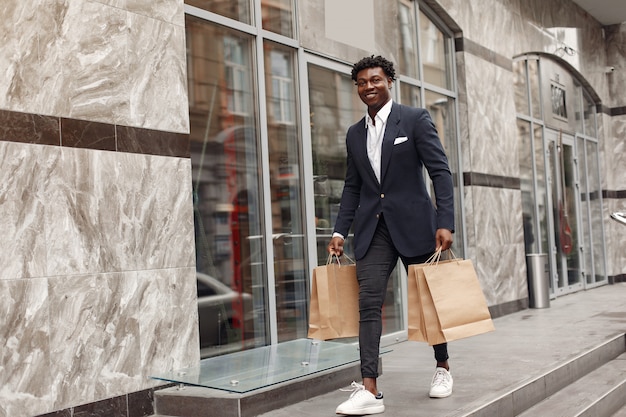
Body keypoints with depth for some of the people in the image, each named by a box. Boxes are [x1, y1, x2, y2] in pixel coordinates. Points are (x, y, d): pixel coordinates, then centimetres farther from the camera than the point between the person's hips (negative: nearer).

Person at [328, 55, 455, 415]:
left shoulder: (415, 119, -2)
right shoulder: (355, 134, 13)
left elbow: (441, 171, -7)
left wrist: (445, 223, -16)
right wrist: (340, 231, 7)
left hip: (413, 223, -3)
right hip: (373, 227, 4)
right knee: (369, 301, -10)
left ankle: (443, 368, 32)